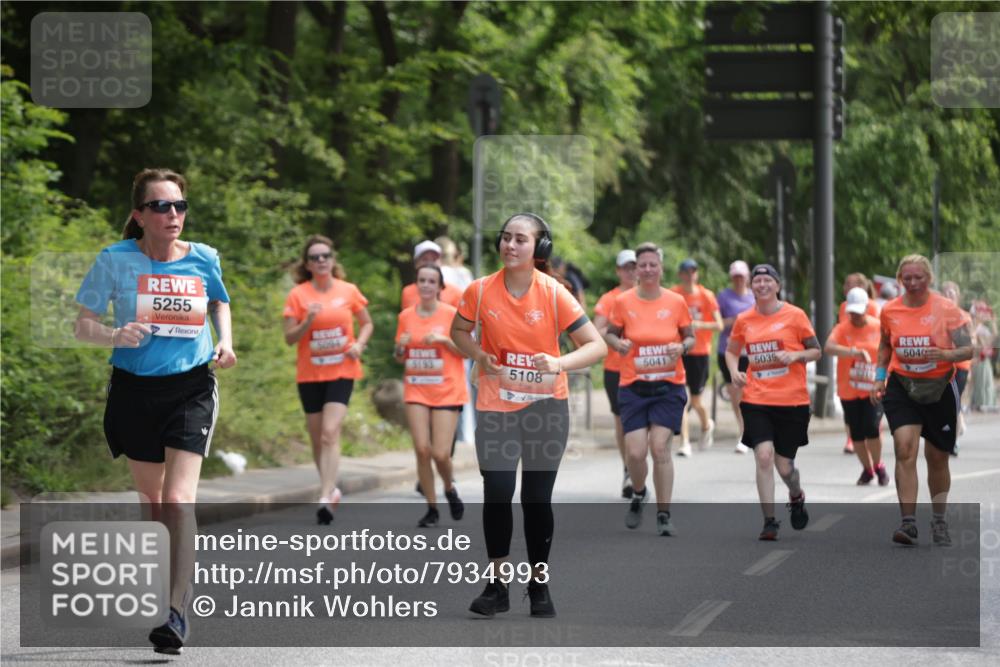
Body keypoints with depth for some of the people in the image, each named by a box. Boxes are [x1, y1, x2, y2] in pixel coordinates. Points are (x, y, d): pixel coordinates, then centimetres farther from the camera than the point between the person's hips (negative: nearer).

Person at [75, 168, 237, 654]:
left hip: (191, 389, -1)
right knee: (152, 501, 13)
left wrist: (225, 342, 3)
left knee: (178, 501, -16)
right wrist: (115, 335, -21)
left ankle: (177, 614, -21)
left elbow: (220, 302, 21)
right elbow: (83, 324, -1)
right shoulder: (116, 260, -5)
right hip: (134, 390, 1)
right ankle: (169, 592, 34)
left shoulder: (203, 259, -1)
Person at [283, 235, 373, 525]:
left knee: (330, 433, -17)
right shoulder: (298, 295, -2)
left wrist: (359, 344, -5)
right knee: (317, 438, 9)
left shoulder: (349, 291, 0)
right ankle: (331, 488, 31)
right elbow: (289, 337, -2)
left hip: (342, 371, -2)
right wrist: (307, 322, -19)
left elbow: (367, 323, 13)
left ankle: (325, 499, -22)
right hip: (309, 374, 2)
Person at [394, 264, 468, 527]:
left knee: (440, 453, -9)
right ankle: (432, 508, 5)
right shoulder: (406, 316, 7)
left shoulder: (451, 314, -3)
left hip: (447, 392, -3)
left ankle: (450, 488, 24)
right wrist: (401, 347, -6)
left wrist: (444, 339, -17)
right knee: (422, 449, -8)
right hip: (416, 391, 3)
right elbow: (400, 359, 16)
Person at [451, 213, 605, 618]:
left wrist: (559, 363, -27)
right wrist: (481, 357, -8)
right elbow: (459, 331, 13)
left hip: (545, 405, -1)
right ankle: (497, 585, 5)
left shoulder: (553, 294, -10)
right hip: (495, 405, 1)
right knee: (497, 493, -8)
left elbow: (596, 345, -9)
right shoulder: (480, 291, -5)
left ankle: (539, 585, 19)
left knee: (537, 499, 6)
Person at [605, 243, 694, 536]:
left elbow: (690, 337, 10)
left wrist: (682, 347, -12)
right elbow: (610, 334, 10)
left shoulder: (676, 301, -1)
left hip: (669, 386, 0)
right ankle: (638, 495, 26)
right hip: (633, 387, 0)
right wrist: (618, 343, -12)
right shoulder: (623, 302, -1)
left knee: (660, 447, -12)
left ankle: (664, 515, -3)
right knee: (636, 452, -7)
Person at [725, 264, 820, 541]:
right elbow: (731, 351, 21)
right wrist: (734, 371, 1)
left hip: (792, 401, -1)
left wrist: (795, 356, -16)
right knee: (764, 456, -16)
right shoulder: (744, 320, 5)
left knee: (784, 465, 4)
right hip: (756, 401, 1)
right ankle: (769, 521, -9)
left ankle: (796, 497, 40)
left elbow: (816, 351, 4)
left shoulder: (794, 315, -2)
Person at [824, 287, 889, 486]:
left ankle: (878, 466, 9)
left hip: (874, 389, -1)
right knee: (856, 434, 4)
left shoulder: (879, 327, -1)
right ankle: (867, 469, 27)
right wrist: (853, 352, -38)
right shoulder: (842, 329, -5)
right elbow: (828, 347, -25)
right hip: (849, 392, 1)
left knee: (872, 428, -16)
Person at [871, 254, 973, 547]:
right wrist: (879, 377, 7)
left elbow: (968, 349, -10)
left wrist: (946, 354, -29)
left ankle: (939, 521, 30)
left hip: (939, 388, -1)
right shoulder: (889, 311, 0)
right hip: (901, 387, 1)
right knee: (905, 449, -18)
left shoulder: (947, 309, -9)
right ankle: (908, 523, -21)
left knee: (937, 458, 10)